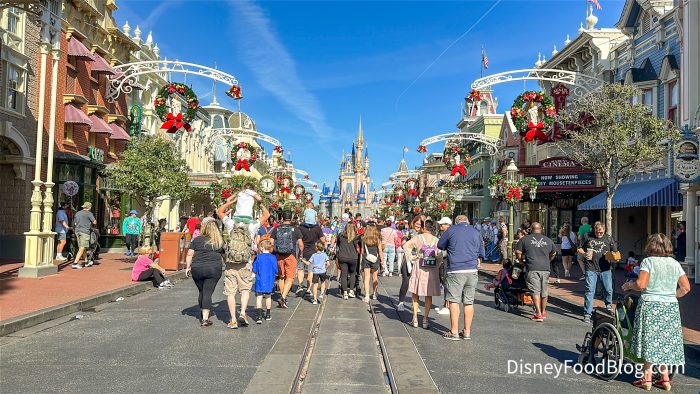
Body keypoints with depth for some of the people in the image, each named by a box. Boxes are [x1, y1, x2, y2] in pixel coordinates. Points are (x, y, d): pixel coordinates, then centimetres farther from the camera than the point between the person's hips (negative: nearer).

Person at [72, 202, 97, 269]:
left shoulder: (77, 213, 14)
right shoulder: (89, 213, -7)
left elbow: (75, 223, 19)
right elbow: (95, 222, -6)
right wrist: (91, 223, 15)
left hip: (77, 231, 8)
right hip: (85, 231, -8)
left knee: (82, 248, 16)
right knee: (82, 248, -6)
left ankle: (86, 262, 27)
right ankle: (75, 263, -12)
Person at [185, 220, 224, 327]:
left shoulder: (197, 240, 7)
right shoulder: (220, 242, 7)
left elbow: (189, 254, 4)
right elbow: (223, 257, 13)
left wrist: (188, 267, 10)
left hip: (197, 269, 1)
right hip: (213, 269, -1)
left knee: (201, 292, 17)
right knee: (208, 293, -1)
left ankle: (203, 315, 30)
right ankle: (205, 319, -5)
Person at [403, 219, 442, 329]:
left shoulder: (418, 238, -6)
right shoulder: (436, 240, 0)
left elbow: (406, 246, -15)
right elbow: (440, 257, -2)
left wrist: (412, 256, -7)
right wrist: (437, 266, 8)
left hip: (419, 268, -1)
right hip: (432, 270, 2)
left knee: (416, 294, 12)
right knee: (429, 295, 11)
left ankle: (415, 319, 11)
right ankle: (426, 319, 11)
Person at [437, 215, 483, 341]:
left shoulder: (451, 230, 2)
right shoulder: (476, 232, 13)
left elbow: (440, 245, 13)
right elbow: (481, 254, 17)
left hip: (455, 270, -4)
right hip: (472, 270, 4)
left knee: (454, 301, 1)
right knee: (469, 302, 9)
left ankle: (454, 332, 3)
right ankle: (467, 331, 15)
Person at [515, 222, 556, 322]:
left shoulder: (525, 239, 2)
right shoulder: (548, 240, 13)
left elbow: (518, 253, 1)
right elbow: (553, 254, 26)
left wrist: (522, 259, 19)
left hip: (532, 269, -3)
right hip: (545, 269, 3)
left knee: (535, 291, -2)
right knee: (544, 291, 15)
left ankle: (538, 314, -7)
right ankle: (543, 312, 26)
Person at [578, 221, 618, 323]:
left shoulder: (609, 238, 10)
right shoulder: (588, 238, 7)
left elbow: (615, 252, 14)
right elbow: (580, 249, 15)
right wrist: (585, 254, -5)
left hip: (605, 269, 1)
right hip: (591, 269, -1)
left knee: (608, 289, 5)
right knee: (590, 290, -3)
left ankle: (609, 305, 36)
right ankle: (587, 314, 2)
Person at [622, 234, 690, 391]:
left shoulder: (648, 261, -8)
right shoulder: (675, 263, 6)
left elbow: (641, 284, -17)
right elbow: (686, 287, 4)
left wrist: (629, 285, 1)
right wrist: (672, 295, 18)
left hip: (650, 305, -4)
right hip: (670, 307, 5)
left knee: (650, 342, 2)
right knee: (666, 342, 12)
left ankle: (647, 378, 7)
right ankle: (665, 378, 17)